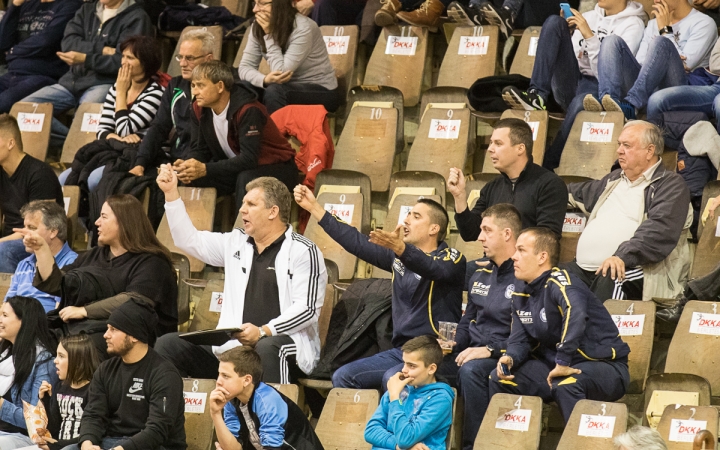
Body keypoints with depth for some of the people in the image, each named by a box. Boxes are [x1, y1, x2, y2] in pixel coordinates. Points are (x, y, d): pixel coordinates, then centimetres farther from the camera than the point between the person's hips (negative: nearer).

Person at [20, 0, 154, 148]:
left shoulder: (136, 17, 1)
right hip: (72, 80, 6)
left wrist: (85, 59, -11)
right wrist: (102, 50, -9)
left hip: (105, 83, -6)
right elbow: (68, 42, 4)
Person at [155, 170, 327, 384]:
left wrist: (264, 332, -23)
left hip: (286, 344, -6)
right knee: (169, 344, -11)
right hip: (232, 345, 6)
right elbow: (189, 240, 23)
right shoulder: (236, 243, 18)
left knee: (266, 348, -42)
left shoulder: (303, 252, -2)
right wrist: (171, 193, 15)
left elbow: (307, 308, -10)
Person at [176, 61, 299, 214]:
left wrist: (206, 169, -41)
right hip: (236, 167, 6)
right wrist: (188, 165, -26)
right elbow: (199, 149, -1)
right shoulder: (199, 109, -5)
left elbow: (249, 159, -33)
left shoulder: (249, 110, -27)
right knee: (193, 179, -18)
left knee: (246, 179, -38)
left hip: (275, 168, -6)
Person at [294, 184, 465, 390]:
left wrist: (399, 248, -47)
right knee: (343, 377, -10)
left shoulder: (451, 259, -5)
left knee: (392, 379, -33)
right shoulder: (398, 257, 15)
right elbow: (357, 242, 12)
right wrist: (314, 208, 7)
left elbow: (434, 269, -28)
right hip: (401, 350, 7)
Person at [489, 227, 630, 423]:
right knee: (500, 379, 0)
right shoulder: (521, 297, 8)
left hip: (605, 366, -8)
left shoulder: (559, 282, -21)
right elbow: (520, 340, 8)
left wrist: (563, 362, -39)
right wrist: (510, 358, -15)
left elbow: (575, 311, -41)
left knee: (566, 385, -38)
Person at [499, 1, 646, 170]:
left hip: (599, 89, -6)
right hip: (570, 86, 6)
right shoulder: (589, 17, 20)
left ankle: (546, 167, -36)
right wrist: (565, 31, 2)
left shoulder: (633, 24, 2)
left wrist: (589, 36, -15)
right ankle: (537, 96, -24)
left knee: (580, 102, -42)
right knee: (555, 21, -11)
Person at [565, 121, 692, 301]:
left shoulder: (670, 185, 1)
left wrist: (623, 256, -29)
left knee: (609, 278, -40)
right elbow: (576, 194, 48)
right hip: (584, 269, 7)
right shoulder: (614, 180, 28)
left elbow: (660, 229, -17)